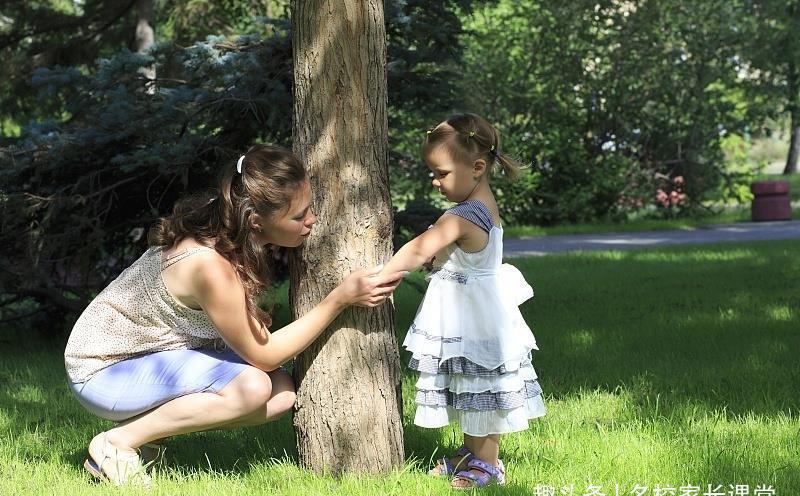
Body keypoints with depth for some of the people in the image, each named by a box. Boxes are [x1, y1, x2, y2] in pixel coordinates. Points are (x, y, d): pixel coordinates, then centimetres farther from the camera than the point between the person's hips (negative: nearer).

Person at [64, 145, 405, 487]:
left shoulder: (224, 230, -8)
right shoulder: (210, 265, -32)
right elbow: (262, 354, -20)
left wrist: (253, 317, -11)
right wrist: (341, 298, -21)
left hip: (152, 352, 9)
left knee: (283, 394, -5)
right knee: (252, 387, -28)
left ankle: (144, 427, 3)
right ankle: (117, 442, -14)